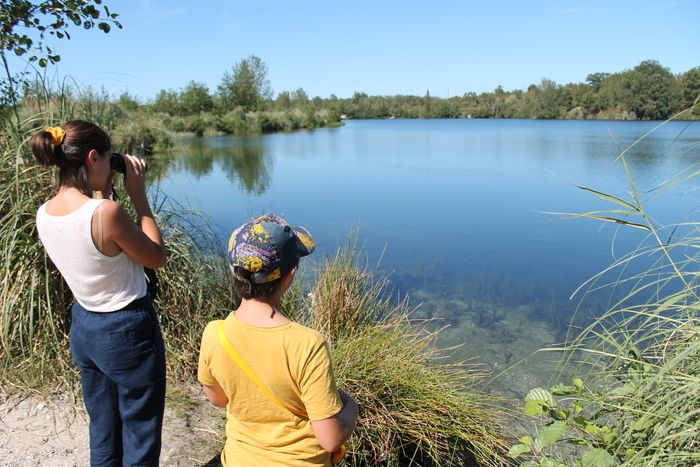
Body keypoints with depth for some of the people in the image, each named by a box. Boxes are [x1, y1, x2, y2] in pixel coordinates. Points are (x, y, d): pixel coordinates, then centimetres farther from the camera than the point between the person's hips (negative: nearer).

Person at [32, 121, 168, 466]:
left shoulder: (43, 214, -5)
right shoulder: (106, 212, -28)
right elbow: (157, 258, -13)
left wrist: (100, 195, 3)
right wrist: (138, 194, -12)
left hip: (84, 327, 8)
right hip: (127, 330, -7)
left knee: (102, 429, 26)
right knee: (139, 434, 13)